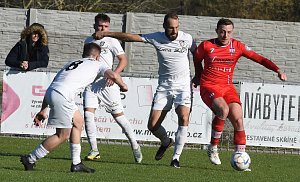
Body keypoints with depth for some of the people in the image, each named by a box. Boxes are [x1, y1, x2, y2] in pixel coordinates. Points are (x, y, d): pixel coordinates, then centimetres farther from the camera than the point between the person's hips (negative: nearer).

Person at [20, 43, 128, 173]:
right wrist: (122, 86, 22)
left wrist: (43, 110, 29)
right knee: (63, 135, 1)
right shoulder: (96, 64, 17)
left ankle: (76, 163, 21)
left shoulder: (72, 63, 33)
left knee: (78, 121, 21)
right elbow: (113, 75, 0)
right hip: (61, 95, -8)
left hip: (51, 93, 8)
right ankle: (30, 159, 4)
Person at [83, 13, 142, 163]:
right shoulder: (88, 41, 15)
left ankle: (134, 145, 13)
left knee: (118, 115, -1)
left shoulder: (112, 41, 0)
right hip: (90, 83, 4)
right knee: (88, 113, -11)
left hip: (107, 83, -4)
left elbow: (123, 60, -6)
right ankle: (94, 150, -6)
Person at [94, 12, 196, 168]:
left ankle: (176, 157, -12)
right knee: (153, 125, -3)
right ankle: (166, 142, 31)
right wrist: (106, 34, -2)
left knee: (184, 119, -24)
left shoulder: (186, 38, -6)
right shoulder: (156, 38, -4)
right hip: (164, 86, 2)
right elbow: (130, 37, -1)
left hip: (183, 86, -2)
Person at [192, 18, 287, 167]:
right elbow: (197, 59, 17)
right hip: (208, 87, -3)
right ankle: (212, 148, -14)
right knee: (223, 110, -31)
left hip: (227, 87, 3)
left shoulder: (237, 46, 0)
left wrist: (278, 71, -14)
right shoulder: (206, 46, -4)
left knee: (238, 120, -11)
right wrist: (198, 76, 25)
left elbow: (258, 58, -3)